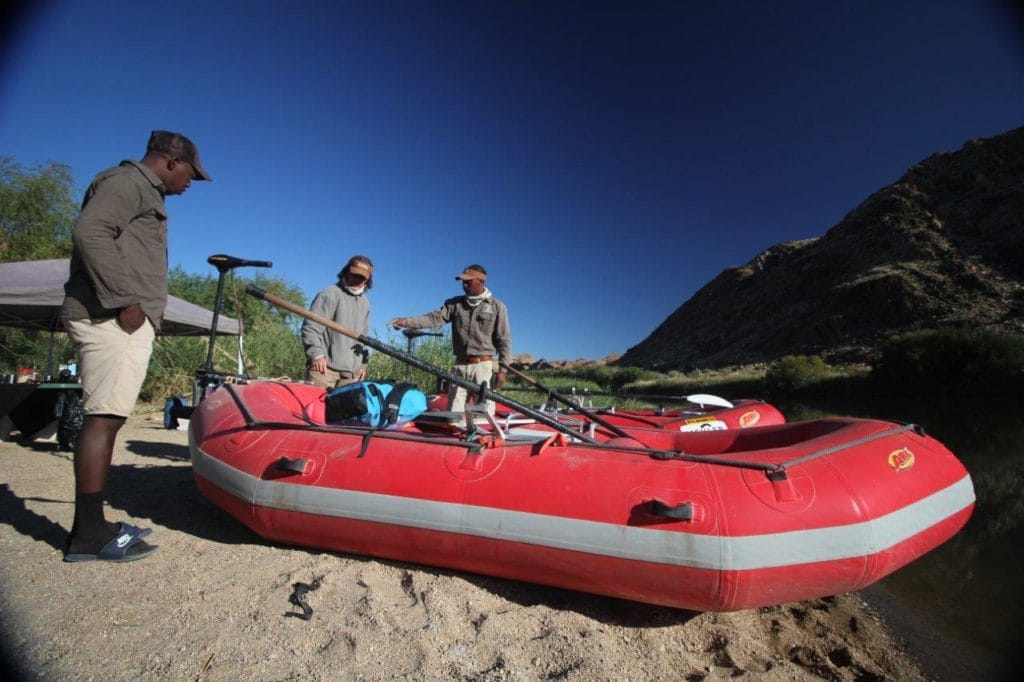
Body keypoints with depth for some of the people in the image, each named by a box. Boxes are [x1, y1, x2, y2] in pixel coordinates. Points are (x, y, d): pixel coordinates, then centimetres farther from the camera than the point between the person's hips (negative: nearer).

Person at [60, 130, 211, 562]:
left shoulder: (141, 191, 26)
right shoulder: (128, 181, -2)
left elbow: (124, 255, 22)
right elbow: (88, 232, -19)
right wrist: (123, 300, -19)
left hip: (121, 319, 10)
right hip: (111, 319, -10)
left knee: (106, 418, 8)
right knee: (104, 417, -10)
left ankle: (90, 526, 15)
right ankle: (89, 535, -4)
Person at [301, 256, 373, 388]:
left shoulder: (365, 303, 18)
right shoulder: (330, 294, -3)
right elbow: (310, 327, -11)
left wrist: (363, 363, 20)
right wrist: (317, 353, -22)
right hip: (325, 366, -6)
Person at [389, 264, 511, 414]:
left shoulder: (497, 307, 1)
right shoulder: (455, 304, 10)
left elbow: (504, 341, -1)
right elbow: (434, 318, 0)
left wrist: (502, 369, -6)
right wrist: (407, 321, -14)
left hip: (483, 366, -4)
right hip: (459, 366, 4)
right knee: (453, 412, 6)